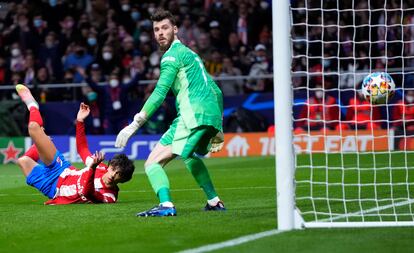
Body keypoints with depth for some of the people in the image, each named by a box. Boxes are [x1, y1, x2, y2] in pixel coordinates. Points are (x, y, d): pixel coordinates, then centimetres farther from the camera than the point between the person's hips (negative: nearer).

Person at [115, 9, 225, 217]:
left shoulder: (173, 55, -4)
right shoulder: (188, 53, 25)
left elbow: (160, 93, -14)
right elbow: (215, 91, 29)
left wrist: (134, 125, -16)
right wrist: (217, 128, 33)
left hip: (193, 115, -10)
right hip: (213, 113, 10)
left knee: (153, 163, -15)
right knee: (191, 155, 37)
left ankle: (166, 205, -36)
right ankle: (214, 202, 37)